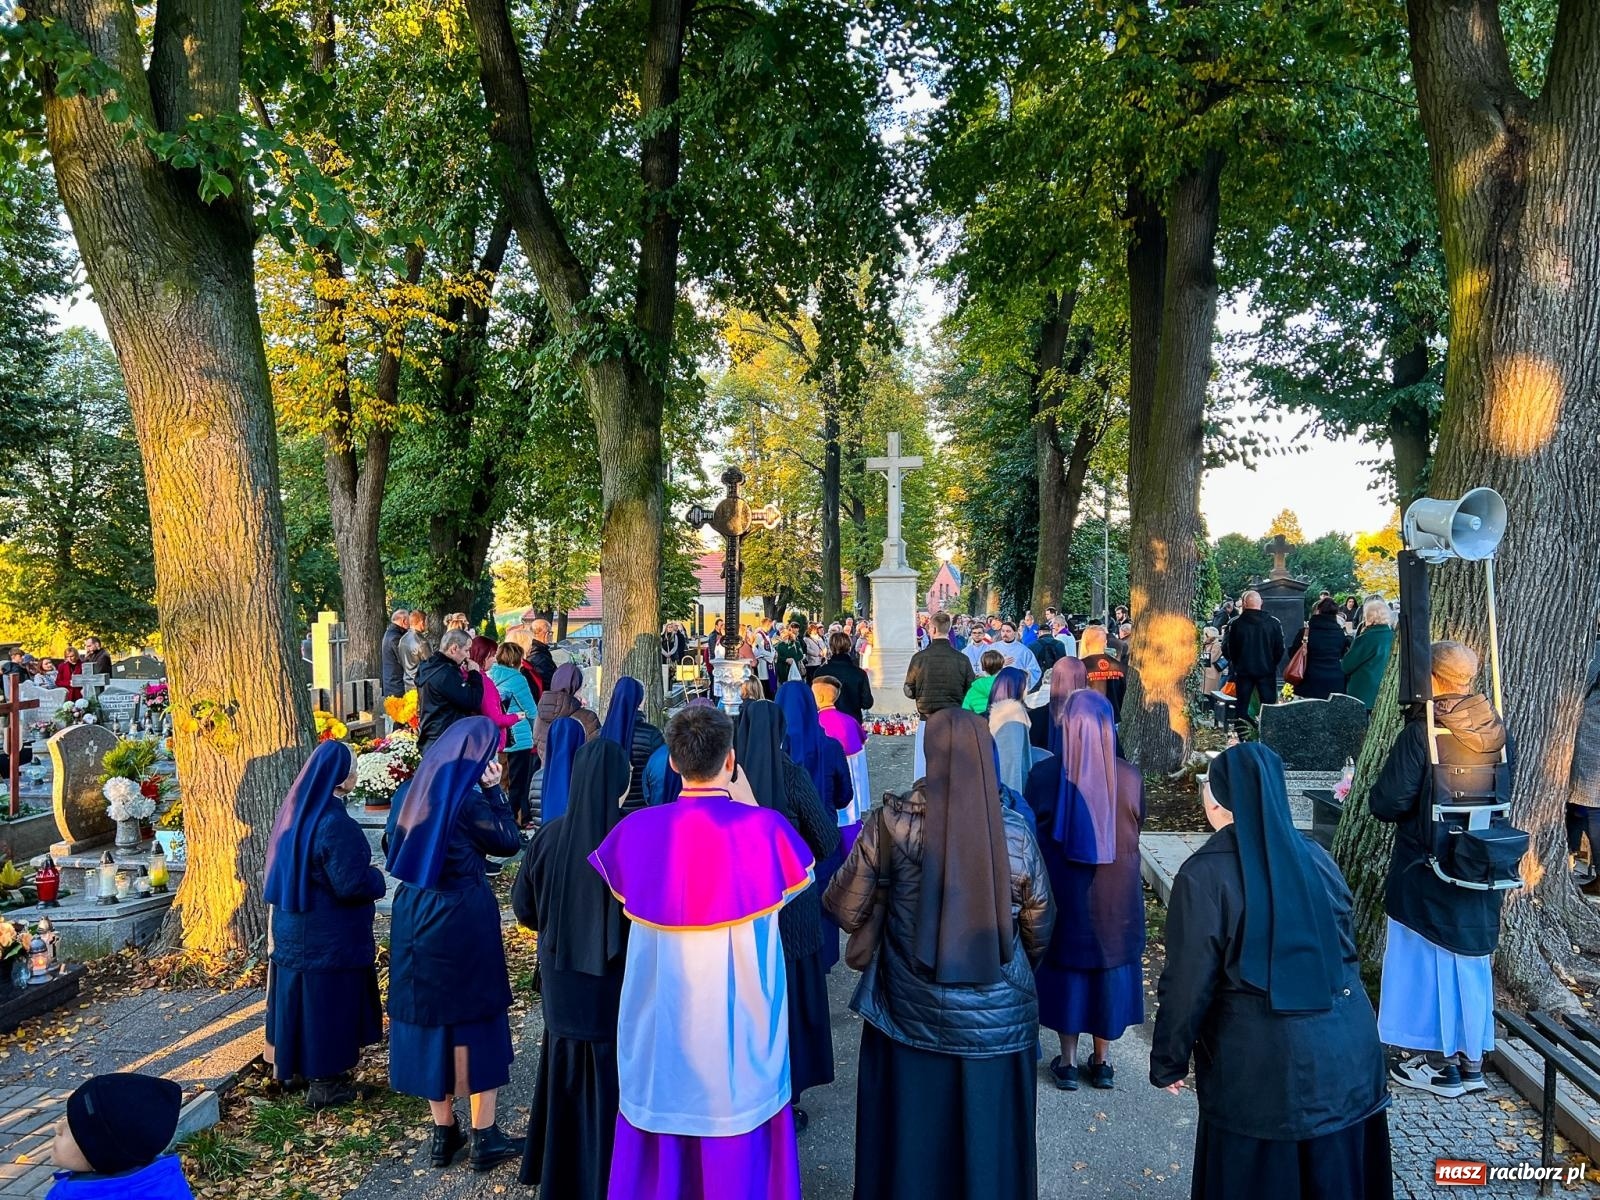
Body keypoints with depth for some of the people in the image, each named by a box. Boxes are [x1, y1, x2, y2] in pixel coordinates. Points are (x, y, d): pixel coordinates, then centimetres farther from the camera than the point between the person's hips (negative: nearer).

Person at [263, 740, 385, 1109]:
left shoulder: (296, 812, 2)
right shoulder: (335, 824, -26)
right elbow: (351, 884, -25)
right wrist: (378, 878, -6)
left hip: (296, 932, 8)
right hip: (330, 938, -8)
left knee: (305, 1001, 21)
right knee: (328, 1005, 5)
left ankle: (297, 1065, 36)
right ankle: (325, 1085, 17)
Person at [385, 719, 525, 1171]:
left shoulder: (417, 789, 4)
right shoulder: (467, 799, -18)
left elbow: (396, 850, 16)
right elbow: (510, 841, -7)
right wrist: (494, 790, -6)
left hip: (414, 919, 7)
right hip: (463, 921, -7)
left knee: (428, 1016, 14)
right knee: (474, 1020, 5)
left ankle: (443, 1133, 25)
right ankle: (484, 1137, 14)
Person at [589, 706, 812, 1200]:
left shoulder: (637, 829, -11)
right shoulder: (763, 827, -17)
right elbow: (801, 878, 4)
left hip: (660, 1025, 2)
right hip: (741, 1026, -2)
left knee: (660, 1148, 19)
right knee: (741, 1149, 17)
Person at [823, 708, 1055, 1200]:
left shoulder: (892, 822, -14)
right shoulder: (1015, 831, -10)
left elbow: (846, 910, -7)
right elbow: (1039, 928, 1)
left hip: (909, 1010, 0)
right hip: (997, 1013, 1)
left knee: (910, 1133, 18)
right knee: (988, 1135, 19)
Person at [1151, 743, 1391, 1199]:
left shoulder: (1205, 875, -16)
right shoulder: (1315, 857, 1)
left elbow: (1189, 982, -13)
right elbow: (1348, 951, 12)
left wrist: (1168, 1060, 0)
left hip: (1262, 1062, -5)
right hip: (1346, 1047, 5)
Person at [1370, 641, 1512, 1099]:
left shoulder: (1422, 732, -19)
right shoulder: (1499, 733, 0)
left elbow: (1388, 803, -19)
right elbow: (1503, 799, 11)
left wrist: (1376, 796, 1)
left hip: (1427, 871, -5)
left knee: (1425, 958, 8)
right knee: (1470, 956, 17)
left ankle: (1434, 1060, 17)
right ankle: (1471, 1058, 26)